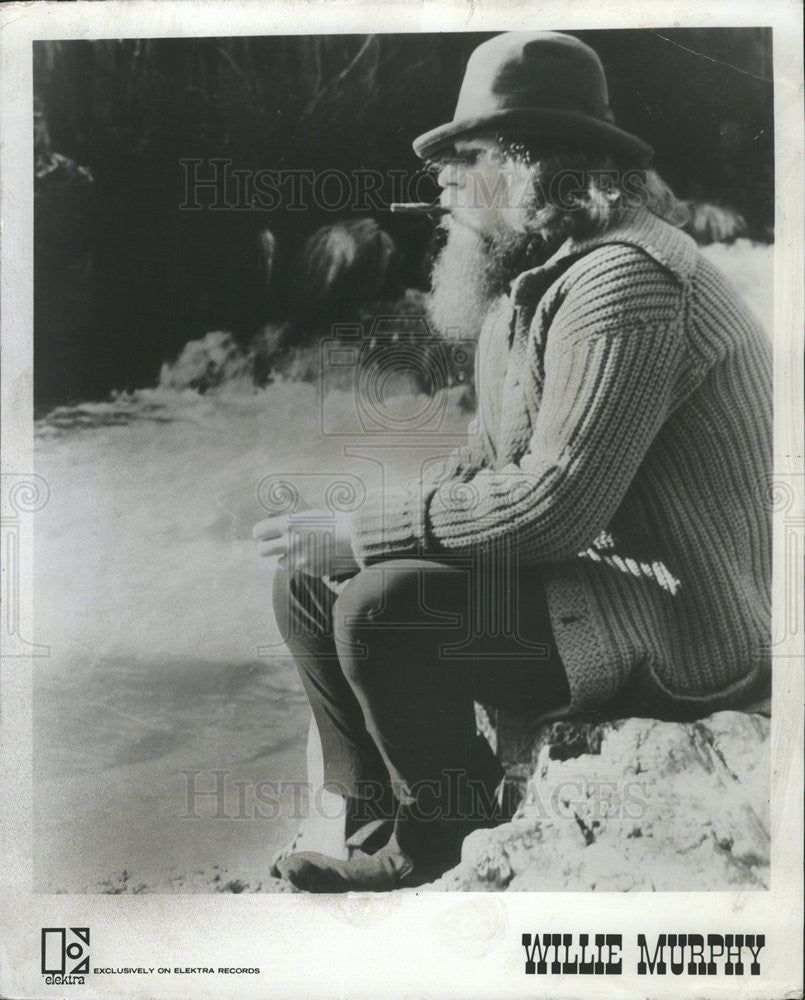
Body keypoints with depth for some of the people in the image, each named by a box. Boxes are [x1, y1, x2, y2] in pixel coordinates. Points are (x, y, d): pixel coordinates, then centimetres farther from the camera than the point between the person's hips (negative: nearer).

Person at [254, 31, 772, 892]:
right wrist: (345, 535, -2)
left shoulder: (623, 280, -21)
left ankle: (440, 845, 1)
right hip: (590, 571, 10)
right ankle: (374, 821, 13)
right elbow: (485, 463, 14)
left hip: (681, 628, -10)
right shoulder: (531, 279, 12)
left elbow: (554, 503, -28)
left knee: (381, 608, -26)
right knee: (308, 583, 4)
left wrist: (362, 530, -19)